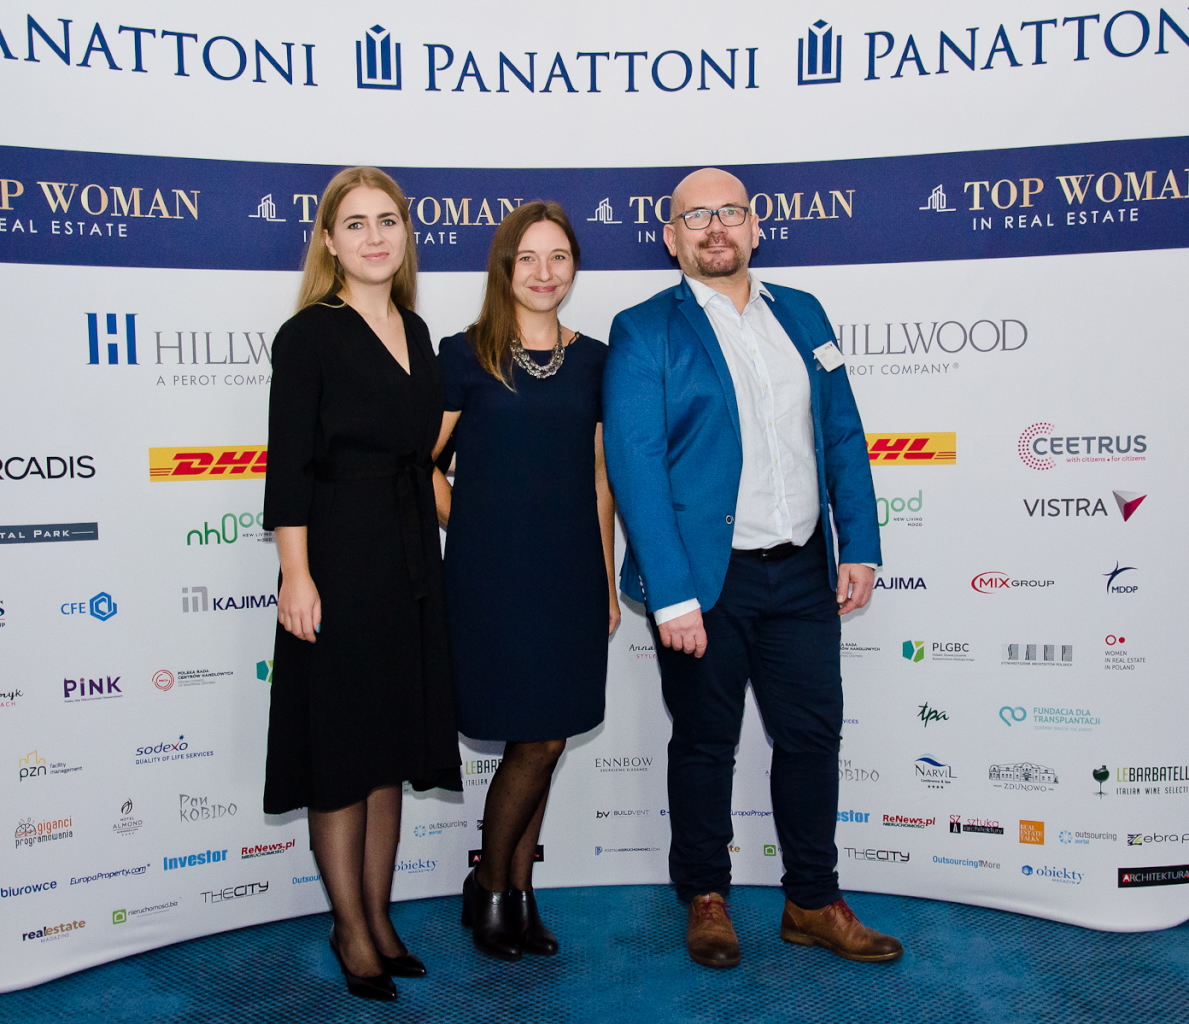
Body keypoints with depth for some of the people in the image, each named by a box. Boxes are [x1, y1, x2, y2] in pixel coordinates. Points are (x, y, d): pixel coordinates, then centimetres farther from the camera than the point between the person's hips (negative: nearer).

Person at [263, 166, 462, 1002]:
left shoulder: (415, 331, 12)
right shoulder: (309, 335, -7)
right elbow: (289, 467, -11)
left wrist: (443, 533, 14)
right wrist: (296, 576, -17)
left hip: (412, 558, 7)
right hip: (340, 561, -6)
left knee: (394, 744, 13)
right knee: (341, 747, 4)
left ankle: (379, 915, 28)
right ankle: (351, 929, 20)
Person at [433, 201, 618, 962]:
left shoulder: (593, 360, 9)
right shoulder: (465, 355, -2)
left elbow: (599, 478, 11)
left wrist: (608, 581, 10)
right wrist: (474, 530, -5)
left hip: (571, 574, 4)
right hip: (493, 576, -4)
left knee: (549, 739, 9)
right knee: (536, 741, -2)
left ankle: (518, 890, 28)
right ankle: (492, 887, 22)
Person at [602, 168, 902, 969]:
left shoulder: (802, 314, 11)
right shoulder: (643, 332, -4)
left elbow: (843, 437, 12)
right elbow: (635, 465, -12)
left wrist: (859, 545, 4)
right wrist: (671, 595, -17)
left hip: (802, 573, 5)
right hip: (707, 579, -4)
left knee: (813, 734, 12)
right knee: (706, 745, 11)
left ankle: (814, 903, 31)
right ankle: (707, 898, 31)